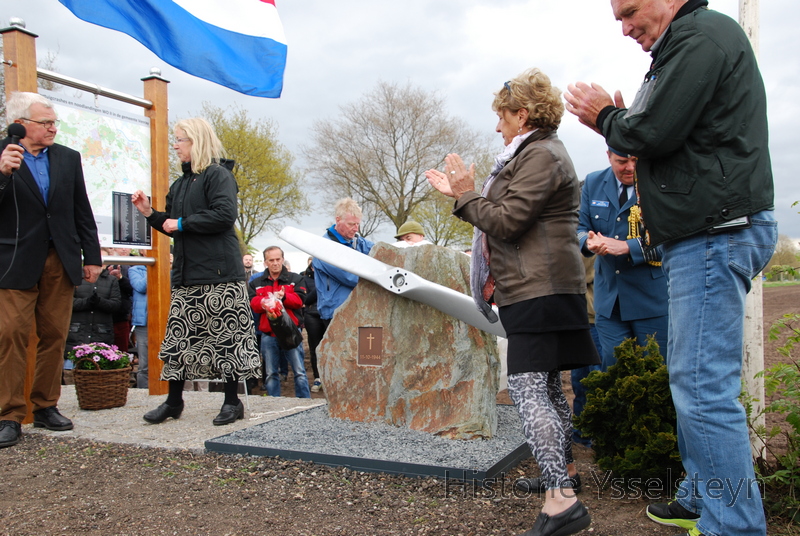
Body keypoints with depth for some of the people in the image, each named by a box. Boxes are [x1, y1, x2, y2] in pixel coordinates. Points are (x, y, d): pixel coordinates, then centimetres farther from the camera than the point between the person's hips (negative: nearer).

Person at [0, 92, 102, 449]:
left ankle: (46, 407, 17)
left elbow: (82, 212, 13)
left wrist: (92, 256, 10)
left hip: (60, 262, 4)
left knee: (54, 336, 6)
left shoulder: (68, 158, 12)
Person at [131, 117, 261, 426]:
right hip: (186, 273, 8)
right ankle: (174, 401, 19)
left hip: (219, 272, -8)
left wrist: (181, 223, -12)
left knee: (226, 335, -2)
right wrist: (150, 213, 9)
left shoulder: (218, 175, -5)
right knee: (178, 336, 8)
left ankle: (232, 401, 8)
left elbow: (224, 215, -20)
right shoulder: (180, 184, 20)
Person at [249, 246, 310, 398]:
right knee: (271, 374, 8)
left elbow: (299, 300, -6)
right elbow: (253, 304, -3)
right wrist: (266, 301, -22)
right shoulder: (256, 283, 12)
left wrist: (283, 297, -23)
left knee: (299, 372, -2)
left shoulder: (295, 279, 8)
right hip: (268, 334, 2)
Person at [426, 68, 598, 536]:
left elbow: (507, 222, -19)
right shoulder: (536, 153, 23)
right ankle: (564, 470, 32)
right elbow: (510, 216, 22)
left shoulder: (540, 155, -12)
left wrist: (466, 195, -6)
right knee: (546, 385, 18)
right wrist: (463, 192, 17)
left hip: (540, 291, -11)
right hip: (539, 289, 11)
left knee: (527, 388, -15)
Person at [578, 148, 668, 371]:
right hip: (609, 300, 4)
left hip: (653, 300, -4)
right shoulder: (593, 183, 8)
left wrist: (626, 247, -27)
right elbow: (580, 228, 7)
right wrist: (589, 242, -17)